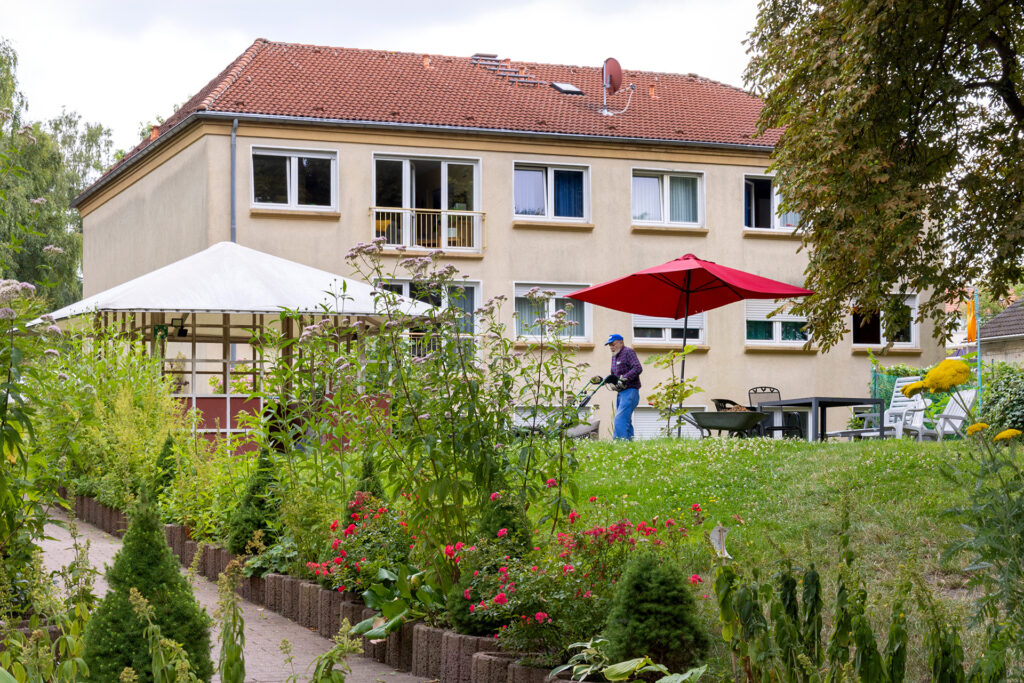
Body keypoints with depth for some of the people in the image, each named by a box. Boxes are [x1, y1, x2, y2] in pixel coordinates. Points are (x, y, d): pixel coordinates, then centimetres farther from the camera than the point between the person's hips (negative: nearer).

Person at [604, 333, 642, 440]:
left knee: (620, 420, -19)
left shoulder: (628, 352, -6)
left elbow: (638, 368, -20)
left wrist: (623, 378, -25)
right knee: (626, 421, 8)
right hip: (621, 393, 10)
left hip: (630, 391, -10)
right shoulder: (614, 356, 21)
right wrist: (603, 380, 8)